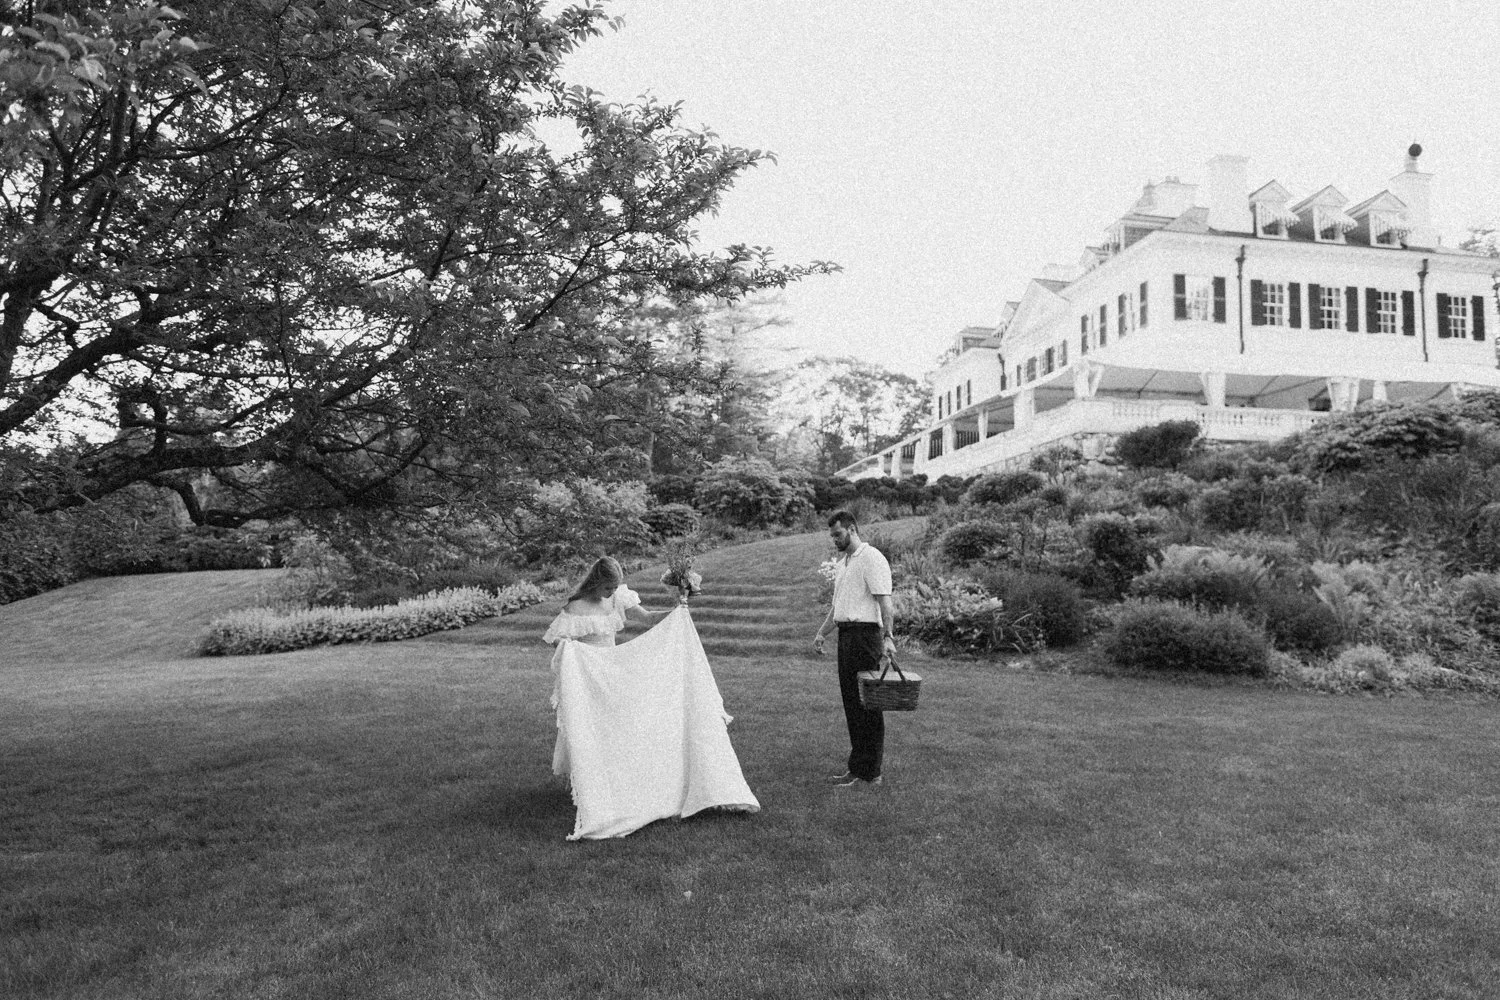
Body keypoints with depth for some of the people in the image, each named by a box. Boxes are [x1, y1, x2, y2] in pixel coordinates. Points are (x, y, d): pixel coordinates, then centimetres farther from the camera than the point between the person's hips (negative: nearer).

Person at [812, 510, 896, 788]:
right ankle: (856, 767, 17)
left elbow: (884, 602, -17)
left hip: (865, 633, -9)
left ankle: (869, 773, -1)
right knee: (851, 703, 10)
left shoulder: (871, 559, -8)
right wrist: (821, 633, 18)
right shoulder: (843, 563, 21)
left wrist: (888, 636, -26)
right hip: (845, 635, 9)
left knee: (866, 704, -6)